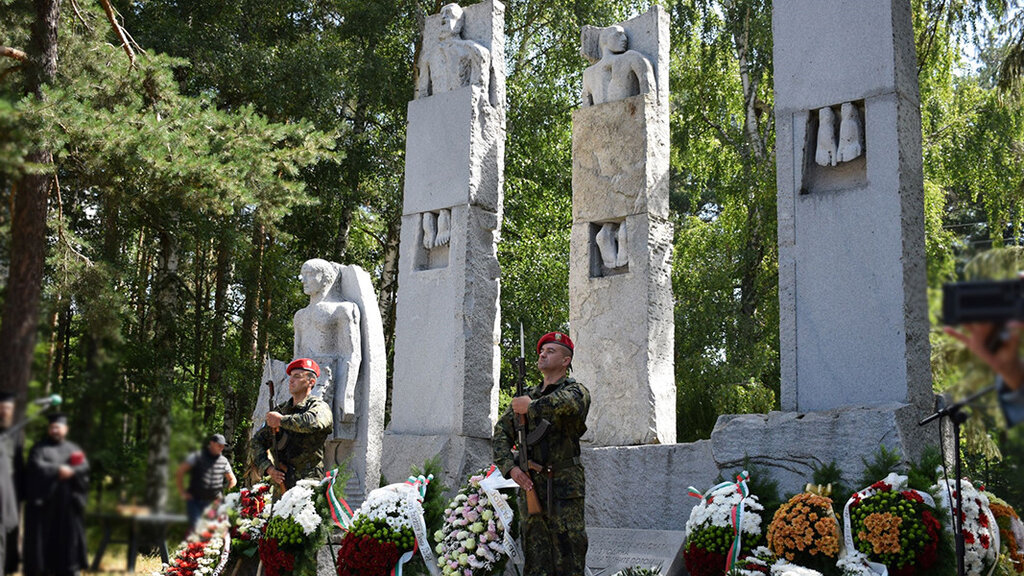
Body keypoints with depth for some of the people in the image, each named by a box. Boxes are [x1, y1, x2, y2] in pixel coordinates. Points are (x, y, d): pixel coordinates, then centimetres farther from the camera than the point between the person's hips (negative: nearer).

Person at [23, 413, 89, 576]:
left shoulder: (73, 448, 15)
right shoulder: (40, 447, 6)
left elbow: (84, 467, 1)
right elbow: (36, 465, -11)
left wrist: (70, 471, -16)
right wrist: (58, 470, -19)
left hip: (68, 500, 3)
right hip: (44, 498, -3)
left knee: (68, 533, 2)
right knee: (42, 533, -3)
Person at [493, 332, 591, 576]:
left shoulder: (576, 390, 1)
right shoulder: (528, 395, 17)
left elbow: (567, 403, -26)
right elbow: (502, 433, 12)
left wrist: (531, 406, -13)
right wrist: (510, 467, -5)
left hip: (565, 487, -5)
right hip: (531, 485, 5)